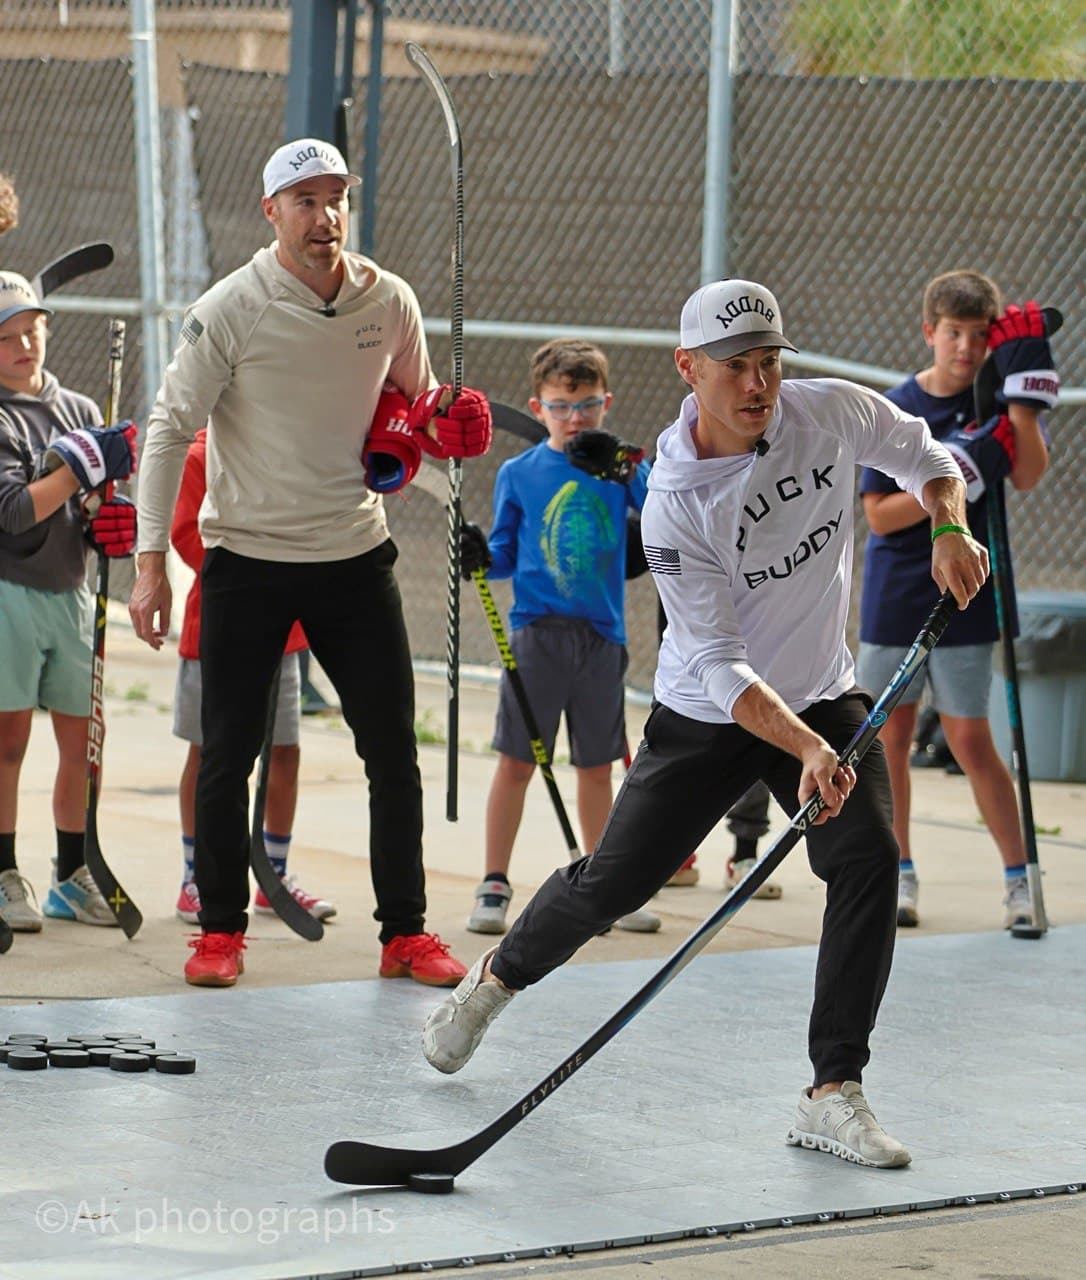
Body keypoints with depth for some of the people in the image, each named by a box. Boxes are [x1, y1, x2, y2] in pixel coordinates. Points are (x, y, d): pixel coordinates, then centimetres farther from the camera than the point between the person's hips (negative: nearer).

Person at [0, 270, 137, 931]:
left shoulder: (79, 410, 12)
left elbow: (95, 509, 14)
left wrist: (114, 522, -8)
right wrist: (83, 466, -20)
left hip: (72, 592, 5)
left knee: (84, 744, 7)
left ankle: (73, 877, 17)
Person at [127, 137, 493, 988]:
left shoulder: (390, 301, 0)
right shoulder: (231, 309, -11)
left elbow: (417, 400, 18)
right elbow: (171, 427, -9)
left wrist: (437, 424, -7)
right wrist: (152, 558, -14)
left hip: (356, 558, 3)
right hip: (247, 559, -3)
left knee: (394, 751, 3)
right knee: (227, 756, 0)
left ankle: (405, 931, 14)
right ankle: (221, 927, 15)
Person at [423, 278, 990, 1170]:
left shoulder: (835, 412, -13)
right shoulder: (674, 506, -24)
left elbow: (923, 455, 10)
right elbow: (721, 669, -27)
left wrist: (950, 529, -11)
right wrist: (806, 751, -40)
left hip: (825, 701, 3)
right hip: (708, 721, -2)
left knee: (869, 858, -21)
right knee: (612, 884, 0)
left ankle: (835, 1094, -17)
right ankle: (497, 980, 34)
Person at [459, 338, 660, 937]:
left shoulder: (619, 465, 4)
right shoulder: (518, 474, 3)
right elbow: (507, 553, 9)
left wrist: (631, 472, -21)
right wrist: (481, 556, -12)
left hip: (603, 636, 2)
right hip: (538, 633, -1)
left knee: (596, 767, 11)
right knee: (516, 760, -3)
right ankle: (494, 886, 6)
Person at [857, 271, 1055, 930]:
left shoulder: (999, 399, -3)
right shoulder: (899, 408, -3)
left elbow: (1029, 475, -20)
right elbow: (878, 513, -7)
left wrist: (1020, 395, -27)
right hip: (893, 597, 2)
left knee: (971, 741, -2)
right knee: (891, 738, 7)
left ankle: (1019, 876, 8)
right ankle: (899, 873, 19)